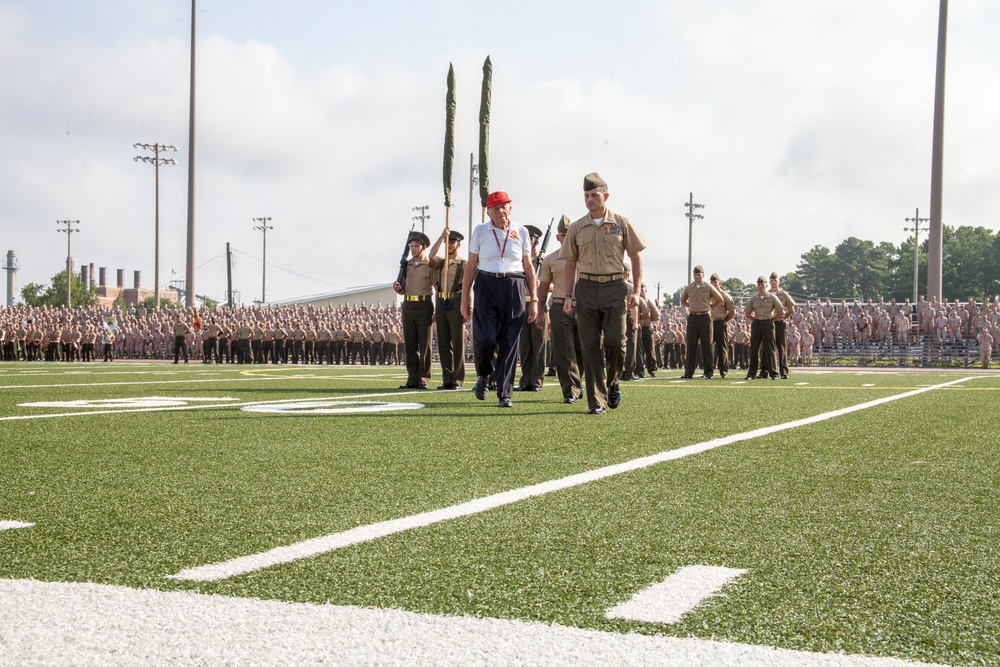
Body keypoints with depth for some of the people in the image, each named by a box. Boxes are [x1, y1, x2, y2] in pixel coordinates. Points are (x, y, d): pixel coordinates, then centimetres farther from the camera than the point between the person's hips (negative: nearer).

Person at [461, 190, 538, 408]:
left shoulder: (521, 232, 9)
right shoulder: (480, 231, 7)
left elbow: (529, 268, 11)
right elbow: (470, 266, 8)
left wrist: (533, 300, 7)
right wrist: (465, 298, 3)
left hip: (513, 288, 1)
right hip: (486, 286, -1)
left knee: (509, 343, -1)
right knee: (486, 338, -12)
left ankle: (505, 394, 6)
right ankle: (483, 376, 19)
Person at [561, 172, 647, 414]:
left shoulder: (621, 223, 4)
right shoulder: (576, 228, 9)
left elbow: (636, 257, 7)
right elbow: (571, 264, 13)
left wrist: (636, 290, -2)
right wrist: (568, 296, 4)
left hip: (614, 287, -1)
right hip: (586, 288, 1)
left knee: (615, 341, -8)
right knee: (590, 346, -3)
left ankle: (613, 383, 21)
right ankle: (596, 401, 0)